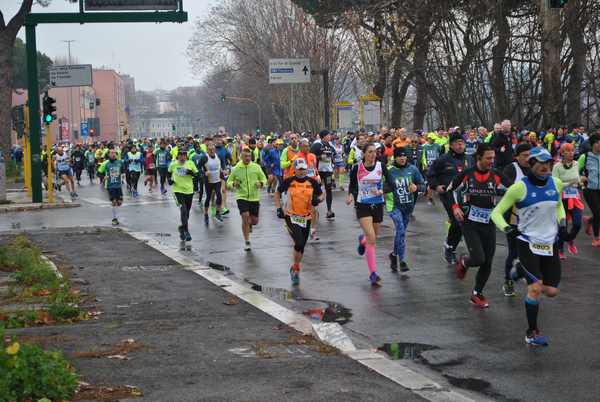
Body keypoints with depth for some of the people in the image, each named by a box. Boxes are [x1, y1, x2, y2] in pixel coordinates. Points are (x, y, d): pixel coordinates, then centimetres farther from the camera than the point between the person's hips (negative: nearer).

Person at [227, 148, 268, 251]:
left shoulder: (256, 167, 0)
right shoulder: (236, 169, -1)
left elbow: (264, 179, 10)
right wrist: (233, 184, -15)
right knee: (245, 217, -17)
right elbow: (228, 182, 7)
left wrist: (261, 183, -13)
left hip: (254, 197, 2)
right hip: (242, 197, -2)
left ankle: (249, 224, 45)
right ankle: (247, 242, -4)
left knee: (254, 221, 5)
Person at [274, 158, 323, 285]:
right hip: (291, 217, -3)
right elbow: (278, 193, 11)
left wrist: (317, 199, -11)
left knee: (301, 246, 10)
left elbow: (321, 194, 12)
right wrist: (279, 208, 1)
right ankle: (295, 268, 2)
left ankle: (295, 269, 32)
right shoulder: (289, 182, -4)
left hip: (306, 218, 3)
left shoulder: (312, 182, 0)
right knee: (299, 242, -19)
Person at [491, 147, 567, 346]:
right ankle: (532, 333, 0)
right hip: (527, 243, -5)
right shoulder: (520, 187, -13)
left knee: (551, 291, 3)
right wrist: (506, 228, -26)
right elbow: (497, 212, -8)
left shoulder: (556, 183, 1)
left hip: (550, 244, 5)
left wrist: (562, 222, 7)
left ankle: (522, 270, 32)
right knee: (536, 287, -16)